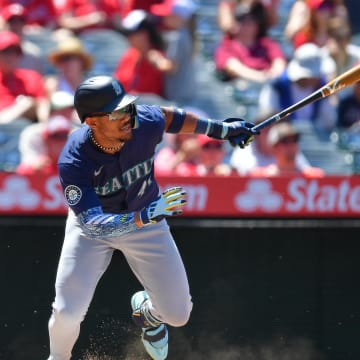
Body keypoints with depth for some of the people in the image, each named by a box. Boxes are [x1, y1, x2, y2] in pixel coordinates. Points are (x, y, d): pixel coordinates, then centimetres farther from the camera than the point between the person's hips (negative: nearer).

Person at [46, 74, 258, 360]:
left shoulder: (146, 123, -28)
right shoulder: (74, 162, -36)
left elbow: (168, 117, -2)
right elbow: (93, 225, -41)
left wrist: (221, 129, 7)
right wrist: (144, 217, -56)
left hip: (145, 216, 3)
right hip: (93, 222, -3)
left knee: (178, 314, 2)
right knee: (67, 313, -15)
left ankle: (146, 310, 40)